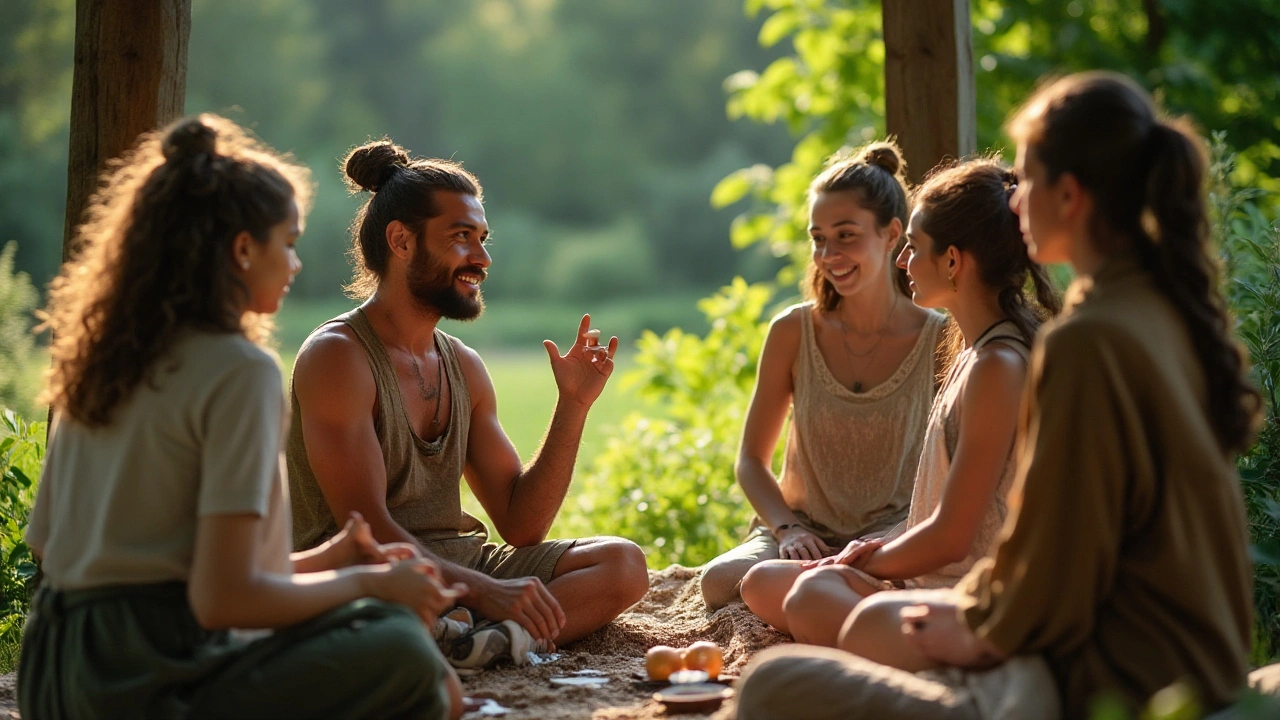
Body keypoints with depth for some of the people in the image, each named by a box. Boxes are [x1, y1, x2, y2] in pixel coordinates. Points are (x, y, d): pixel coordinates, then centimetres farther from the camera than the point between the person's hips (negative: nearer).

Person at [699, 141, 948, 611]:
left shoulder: (940, 340, -4)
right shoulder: (793, 332, 1)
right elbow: (752, 458, 9)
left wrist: (889, 542, -18)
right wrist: (788, 528, -11)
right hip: (804, 530, 3)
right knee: (720, 581, -31)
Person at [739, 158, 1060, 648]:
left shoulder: (998, 367, -19)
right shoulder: (973, 351, 13)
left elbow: (952, 538, -18)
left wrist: (866, 565, -3)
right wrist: (880, 549, 6)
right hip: (931, 583, 11)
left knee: (811, 598, -31)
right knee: (764, 583, 7)